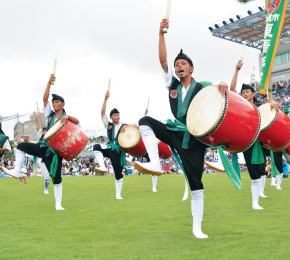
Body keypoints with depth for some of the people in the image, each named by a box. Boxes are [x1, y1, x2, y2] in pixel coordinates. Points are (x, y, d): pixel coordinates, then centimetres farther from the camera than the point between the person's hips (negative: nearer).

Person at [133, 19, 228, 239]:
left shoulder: (202, 88, -3)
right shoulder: (172, 84, 6)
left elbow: (223, 95, -13)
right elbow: (163, 60, -4)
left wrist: (223, 86, -37)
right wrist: (161, 33, -12)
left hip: (193, 140, -3)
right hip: (174, 133, 3)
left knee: (196, 185, 0)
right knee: (145, 121, -18)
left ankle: (197, 227, 11)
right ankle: (155, 165, -25)